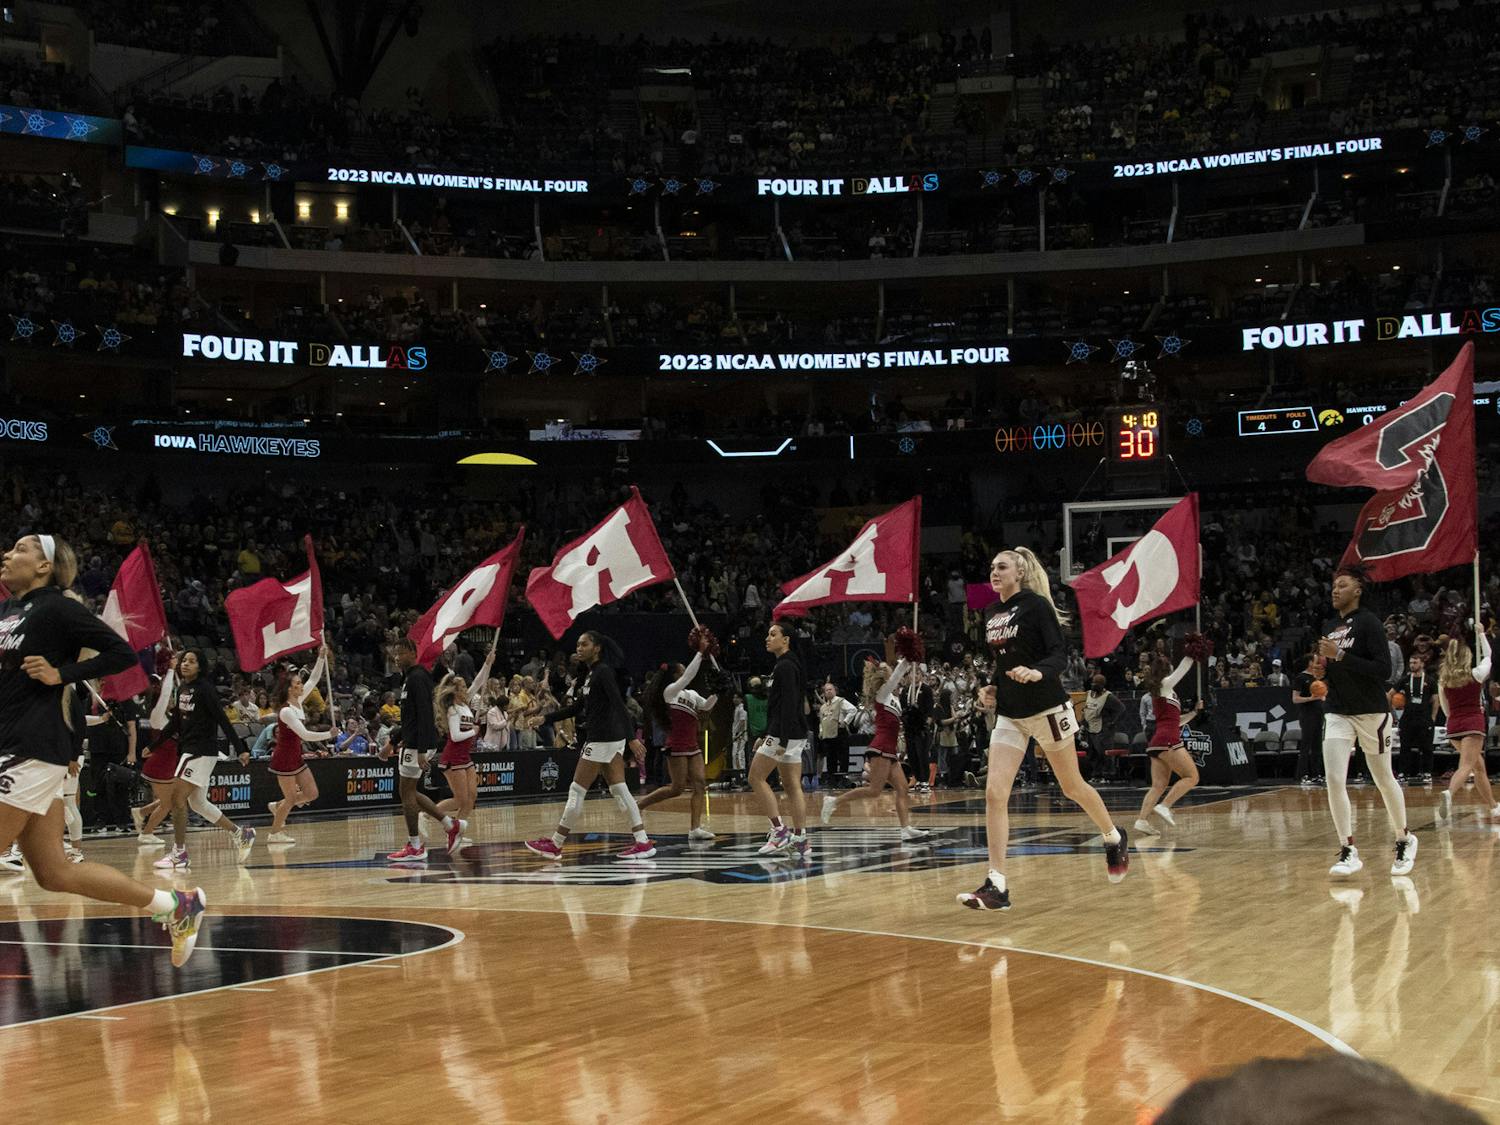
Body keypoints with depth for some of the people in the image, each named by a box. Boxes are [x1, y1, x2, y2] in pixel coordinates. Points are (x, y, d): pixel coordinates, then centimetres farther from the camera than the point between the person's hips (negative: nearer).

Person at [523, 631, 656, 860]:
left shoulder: (603, 672, -13)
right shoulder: (591, 674, 16)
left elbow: (619, 706, -20)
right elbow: (577, 707, 25)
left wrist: (631, 738, -26)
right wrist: (545, 718, 22)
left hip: (603, 738, -10)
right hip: (611, 739, 10)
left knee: (577, 790, -2)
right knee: (619, 790, 6)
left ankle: (555, 845, 6)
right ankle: (643, 842, 4)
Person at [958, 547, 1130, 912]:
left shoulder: (1036, 605, -10)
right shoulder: (994, 618, 11)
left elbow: (1060, 655, -15)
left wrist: (1037, 673, -34)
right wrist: (991, 689, 7)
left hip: (1046, 709, -6)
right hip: (1009, 715, 6)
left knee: (1072, 787, 10)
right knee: (994, 792, -10)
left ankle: (1114, 838, 39)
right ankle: (996, 886, -13)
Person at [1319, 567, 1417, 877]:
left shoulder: (1369, 622, -11)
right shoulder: (1331, 629, 10)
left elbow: (1384, 669, -21)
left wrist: (1340, 656, -25)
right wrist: (1323, 668, 1)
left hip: (1372, 712, -5)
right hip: (1338, 713, 5)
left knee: (1384, 780, 9)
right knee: (1334, 779, -11)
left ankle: (1404, 840, 30)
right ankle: (1348, 851, -7)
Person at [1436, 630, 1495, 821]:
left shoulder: (1443, 681, 7)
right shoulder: (1475, 674, -1)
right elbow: (1488, 655, 20)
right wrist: (1482, 634, 30)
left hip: (1453, 726, 5)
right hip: (1473, 723, -5)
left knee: (1479, 765, 19)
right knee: (1466, 765, -15)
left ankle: (1492, 806, 26)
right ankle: (1449, 792, -42)